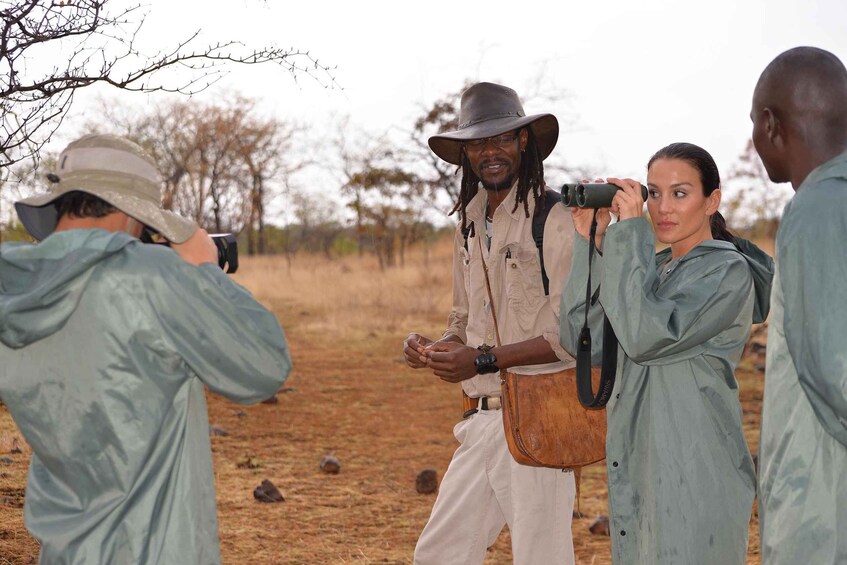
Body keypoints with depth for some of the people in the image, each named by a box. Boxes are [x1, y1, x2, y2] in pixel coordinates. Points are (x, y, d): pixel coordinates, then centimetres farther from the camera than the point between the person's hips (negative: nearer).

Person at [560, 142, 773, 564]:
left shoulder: (728, 272, -9)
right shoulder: (652, 268, 13)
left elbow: (647, 336, -23)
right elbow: (584, 339, 2)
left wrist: (630, 232, -17)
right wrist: (590, 241, -4)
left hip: (695, 475, -7)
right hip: (637, 470, 7)